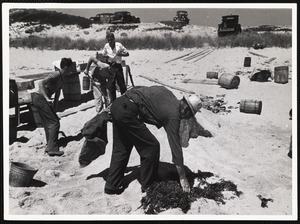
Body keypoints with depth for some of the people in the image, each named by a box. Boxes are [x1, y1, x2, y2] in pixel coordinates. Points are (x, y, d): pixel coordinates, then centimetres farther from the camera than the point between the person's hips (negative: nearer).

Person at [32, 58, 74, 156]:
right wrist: (47, 98, -30)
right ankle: (52, 149, -7)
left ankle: (50, 147, 25)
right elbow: (41, 83, -26)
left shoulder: (61, 80, 17)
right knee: (54, 123, -9)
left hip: (41, 99, 10)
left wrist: (54, 110, 17)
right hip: (40, 98, -10)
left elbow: (57, 95, 20)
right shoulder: (56, 74, -13)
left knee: (49, 124, 16)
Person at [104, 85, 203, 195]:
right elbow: (176, 147, -3)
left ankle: (111, 186, 26)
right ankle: (147, 185, 19)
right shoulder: (173, 116, -5)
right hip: (127, 112, -9)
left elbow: (138, 88, 21)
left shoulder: (168, 94, 16)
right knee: (151, 147, 5)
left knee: (121, 149, 19)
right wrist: (183, 178, 4)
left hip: (117, 104, 9)